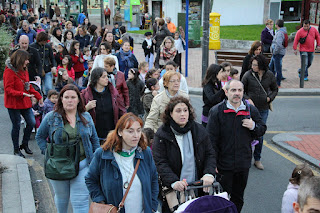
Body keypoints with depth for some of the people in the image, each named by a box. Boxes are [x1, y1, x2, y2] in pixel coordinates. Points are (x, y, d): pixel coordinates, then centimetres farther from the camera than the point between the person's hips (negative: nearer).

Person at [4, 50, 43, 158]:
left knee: (32, 122, 6)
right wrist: (22, 94, -29)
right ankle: (16, 150, 18)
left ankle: (24, 144, 27)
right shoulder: (9, 71, -15)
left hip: (25, 102, 8)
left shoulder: (24, 70, 11)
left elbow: (28, 86, 19)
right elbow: (8, 89, -18)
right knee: (16, 126, 2)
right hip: (14, 104, -8)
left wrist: (38, 96, 16)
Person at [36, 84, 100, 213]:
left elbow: (94, 139, 12)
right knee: (61, 197, 19)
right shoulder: (51, 117, -2)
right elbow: (40, 137, 7)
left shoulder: (86, 117, 4)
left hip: (82, 165, 0)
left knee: (81, 200, -2)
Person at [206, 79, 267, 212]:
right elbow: (211, 140, -9)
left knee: (238, 198, 18)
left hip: (243, 165, 4)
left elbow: (262, 130, 13)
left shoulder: (251, 110, 2)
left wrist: (253, 126, -11)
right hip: (223, 165, -3)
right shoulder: (216, 111, -8)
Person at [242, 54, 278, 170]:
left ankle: (257, 159, 22)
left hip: (263, 109, 2)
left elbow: (275, 89, 15)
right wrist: (248, 99, -15)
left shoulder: (270, 76, -1)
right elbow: (242, 91, 1)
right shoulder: (248, 75, -7)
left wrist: (270, 98, -3)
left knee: (260, 134, 8)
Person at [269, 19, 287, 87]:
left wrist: (275, 52, -19)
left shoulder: (280, 33, -21)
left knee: (278, 68, -1)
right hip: (276, 53, 10)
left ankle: (278, 84, 7)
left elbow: (278, 45, -31)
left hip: (278, 53, -10)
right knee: (271, 67, 19)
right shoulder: (282, 32, 12)